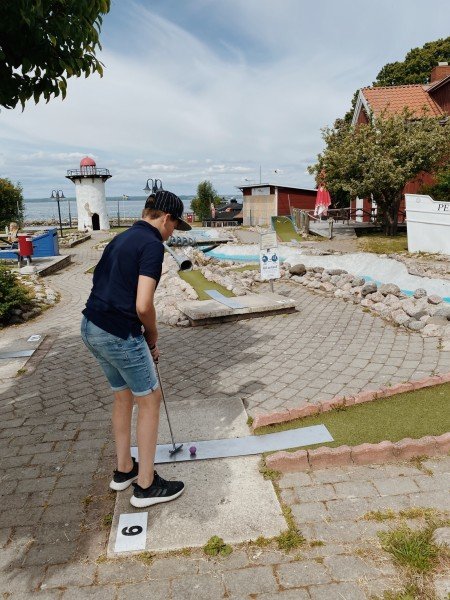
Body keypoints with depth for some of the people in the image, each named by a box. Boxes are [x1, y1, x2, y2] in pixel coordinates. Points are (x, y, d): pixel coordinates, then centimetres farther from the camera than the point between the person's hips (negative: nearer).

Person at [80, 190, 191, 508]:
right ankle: (146, 485, 18)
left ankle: (124, 470, 37)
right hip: (119, 335, -9)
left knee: (123, 396, 23)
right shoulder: (152, 245, -13)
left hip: (92, 327, 9)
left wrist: (145, 338, 19)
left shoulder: (122, 238, 16)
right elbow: (143, 306, -22)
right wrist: (153, 334, 0)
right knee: (150, 400, 7)